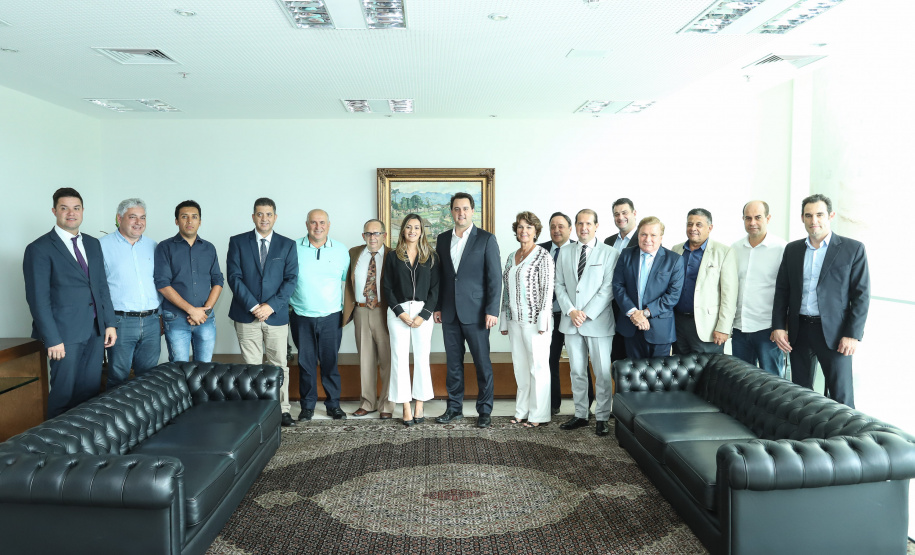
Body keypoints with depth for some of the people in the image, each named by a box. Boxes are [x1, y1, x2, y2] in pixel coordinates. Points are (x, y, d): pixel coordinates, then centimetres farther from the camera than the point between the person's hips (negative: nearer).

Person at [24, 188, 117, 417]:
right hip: (65, 333, -5)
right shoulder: (39, 249, -6)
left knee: (91, 390, 10)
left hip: (95, 330, 5)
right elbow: (38, 298, -10)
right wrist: (52, 339, -14)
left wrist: (109, 323, 8)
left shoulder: (93, 244, 13)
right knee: (64, 394, 3)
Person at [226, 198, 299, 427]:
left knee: (279, 365, 5)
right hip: (246, 315, 0)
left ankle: (282, 410, 13)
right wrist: (253, 306, -12)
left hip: (276, 314, 1)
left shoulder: (287, 245, 6)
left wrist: (271, 305, -12)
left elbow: (291, 279, -1)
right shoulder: (237, 242, 4)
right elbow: (234, 277, -3)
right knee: (251, 366, 4)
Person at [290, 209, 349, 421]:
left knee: (330, 362, 5)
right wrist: (286, 304, 1)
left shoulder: (341, 250, 4)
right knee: (306, 363, 7)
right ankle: (307, 405, 20)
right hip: (302, 318, 0)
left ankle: (333, 404, 19)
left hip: (331, 318, 1)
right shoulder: (293, 249, -1)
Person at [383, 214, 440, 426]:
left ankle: (419, 406, 11)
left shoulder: (431, 257, 6)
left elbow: (435, 288, 2)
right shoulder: (393, 257, 6)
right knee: (400, 358, 0)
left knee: (422, 358, 2)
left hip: (422, 312, 0)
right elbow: (387, 287, 2)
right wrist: (400, 312, -9)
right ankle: (406, 407, 7)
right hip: (398, 312, 0)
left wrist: (424, 315, -8)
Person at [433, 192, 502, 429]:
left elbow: (495, 277, -6)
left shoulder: (486, 239, -3)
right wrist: (437, 307, 9)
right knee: (453, 362, 11)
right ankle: (454, 407, 22)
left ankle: (485, 410, 14)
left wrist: (492, 310, -12)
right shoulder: (442, 239, 11)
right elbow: (439, 275, 14)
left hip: (476, 312, -4)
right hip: (449, 312, 4)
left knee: (482, 362, 2)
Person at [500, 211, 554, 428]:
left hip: (534, 320, -7)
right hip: (515, 320, 7)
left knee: (538, 366, 0)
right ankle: (522, 411, 22)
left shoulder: (543, 256, -7)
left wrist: (543, 321, -16)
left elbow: (547, 289, -11)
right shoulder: (511, 257, 13)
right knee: (520, 367, 12)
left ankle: (539, 415, 9)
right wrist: (504, 321, 14)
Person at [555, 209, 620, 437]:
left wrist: (586, 314, -14)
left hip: (598, 322, -4)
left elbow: (608, 289, -9)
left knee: (602, 372, 1)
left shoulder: (609, 253, -2)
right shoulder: (565, 253, 10)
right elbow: (559, 286, 7)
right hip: (571, 322, 4)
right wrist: (570, 311, -8)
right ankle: (581, 415, 21)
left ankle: (602, 418, 12)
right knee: (577, 371, 11)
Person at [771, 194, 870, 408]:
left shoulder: (853, 249, -1)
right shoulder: (792, 249, 10)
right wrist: (778, 326, 2)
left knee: (841, 397, -1)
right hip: (798, 331, 4)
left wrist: (853, 334, -11)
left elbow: (861, 294, -4)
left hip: (834, 332, -3)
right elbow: (782, 290, 11)